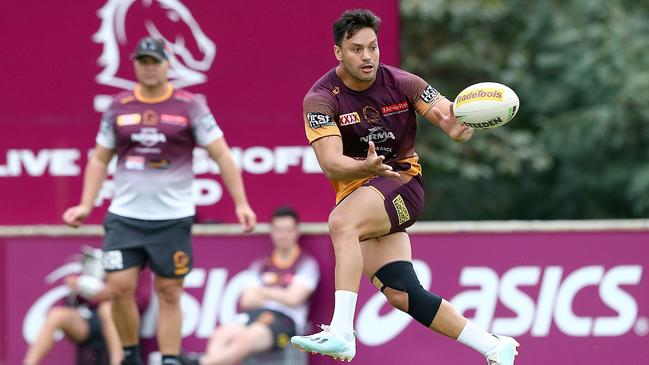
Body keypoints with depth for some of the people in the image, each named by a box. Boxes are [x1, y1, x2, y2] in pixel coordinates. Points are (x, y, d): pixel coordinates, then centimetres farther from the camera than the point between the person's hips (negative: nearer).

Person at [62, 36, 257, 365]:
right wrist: (86, 205, 4)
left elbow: (221, 155, -1)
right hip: (124, 217, 2)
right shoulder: (119, 107, 7)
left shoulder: (189, 106, -1)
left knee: (169, 293, 0)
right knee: (119, 287, -7)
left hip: (173, 219, -2)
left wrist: (241, 203, -8)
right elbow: (99, 159, 14)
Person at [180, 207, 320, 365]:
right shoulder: (260, 265, 27)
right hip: (254, 316, 5)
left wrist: (263, 292, 12)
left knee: (247, 337, -39)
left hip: (284, 319, -5)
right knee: (221, 334, -32)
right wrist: (279, 296, 4)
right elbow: (247, 300, 17)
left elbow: (293, 299, -1)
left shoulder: (306, 263, 10)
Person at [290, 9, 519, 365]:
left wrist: (456, 125, -35)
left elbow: (452, 118, -8)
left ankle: (341, 333, -41)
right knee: (402, 296, -7)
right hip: (356, 189, 2)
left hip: (402, 180, -2)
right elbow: (331, 164, -20)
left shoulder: (400, 83, -5)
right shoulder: (320, 99, -9)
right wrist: (366, 167, -43)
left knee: (341, 222, -33)